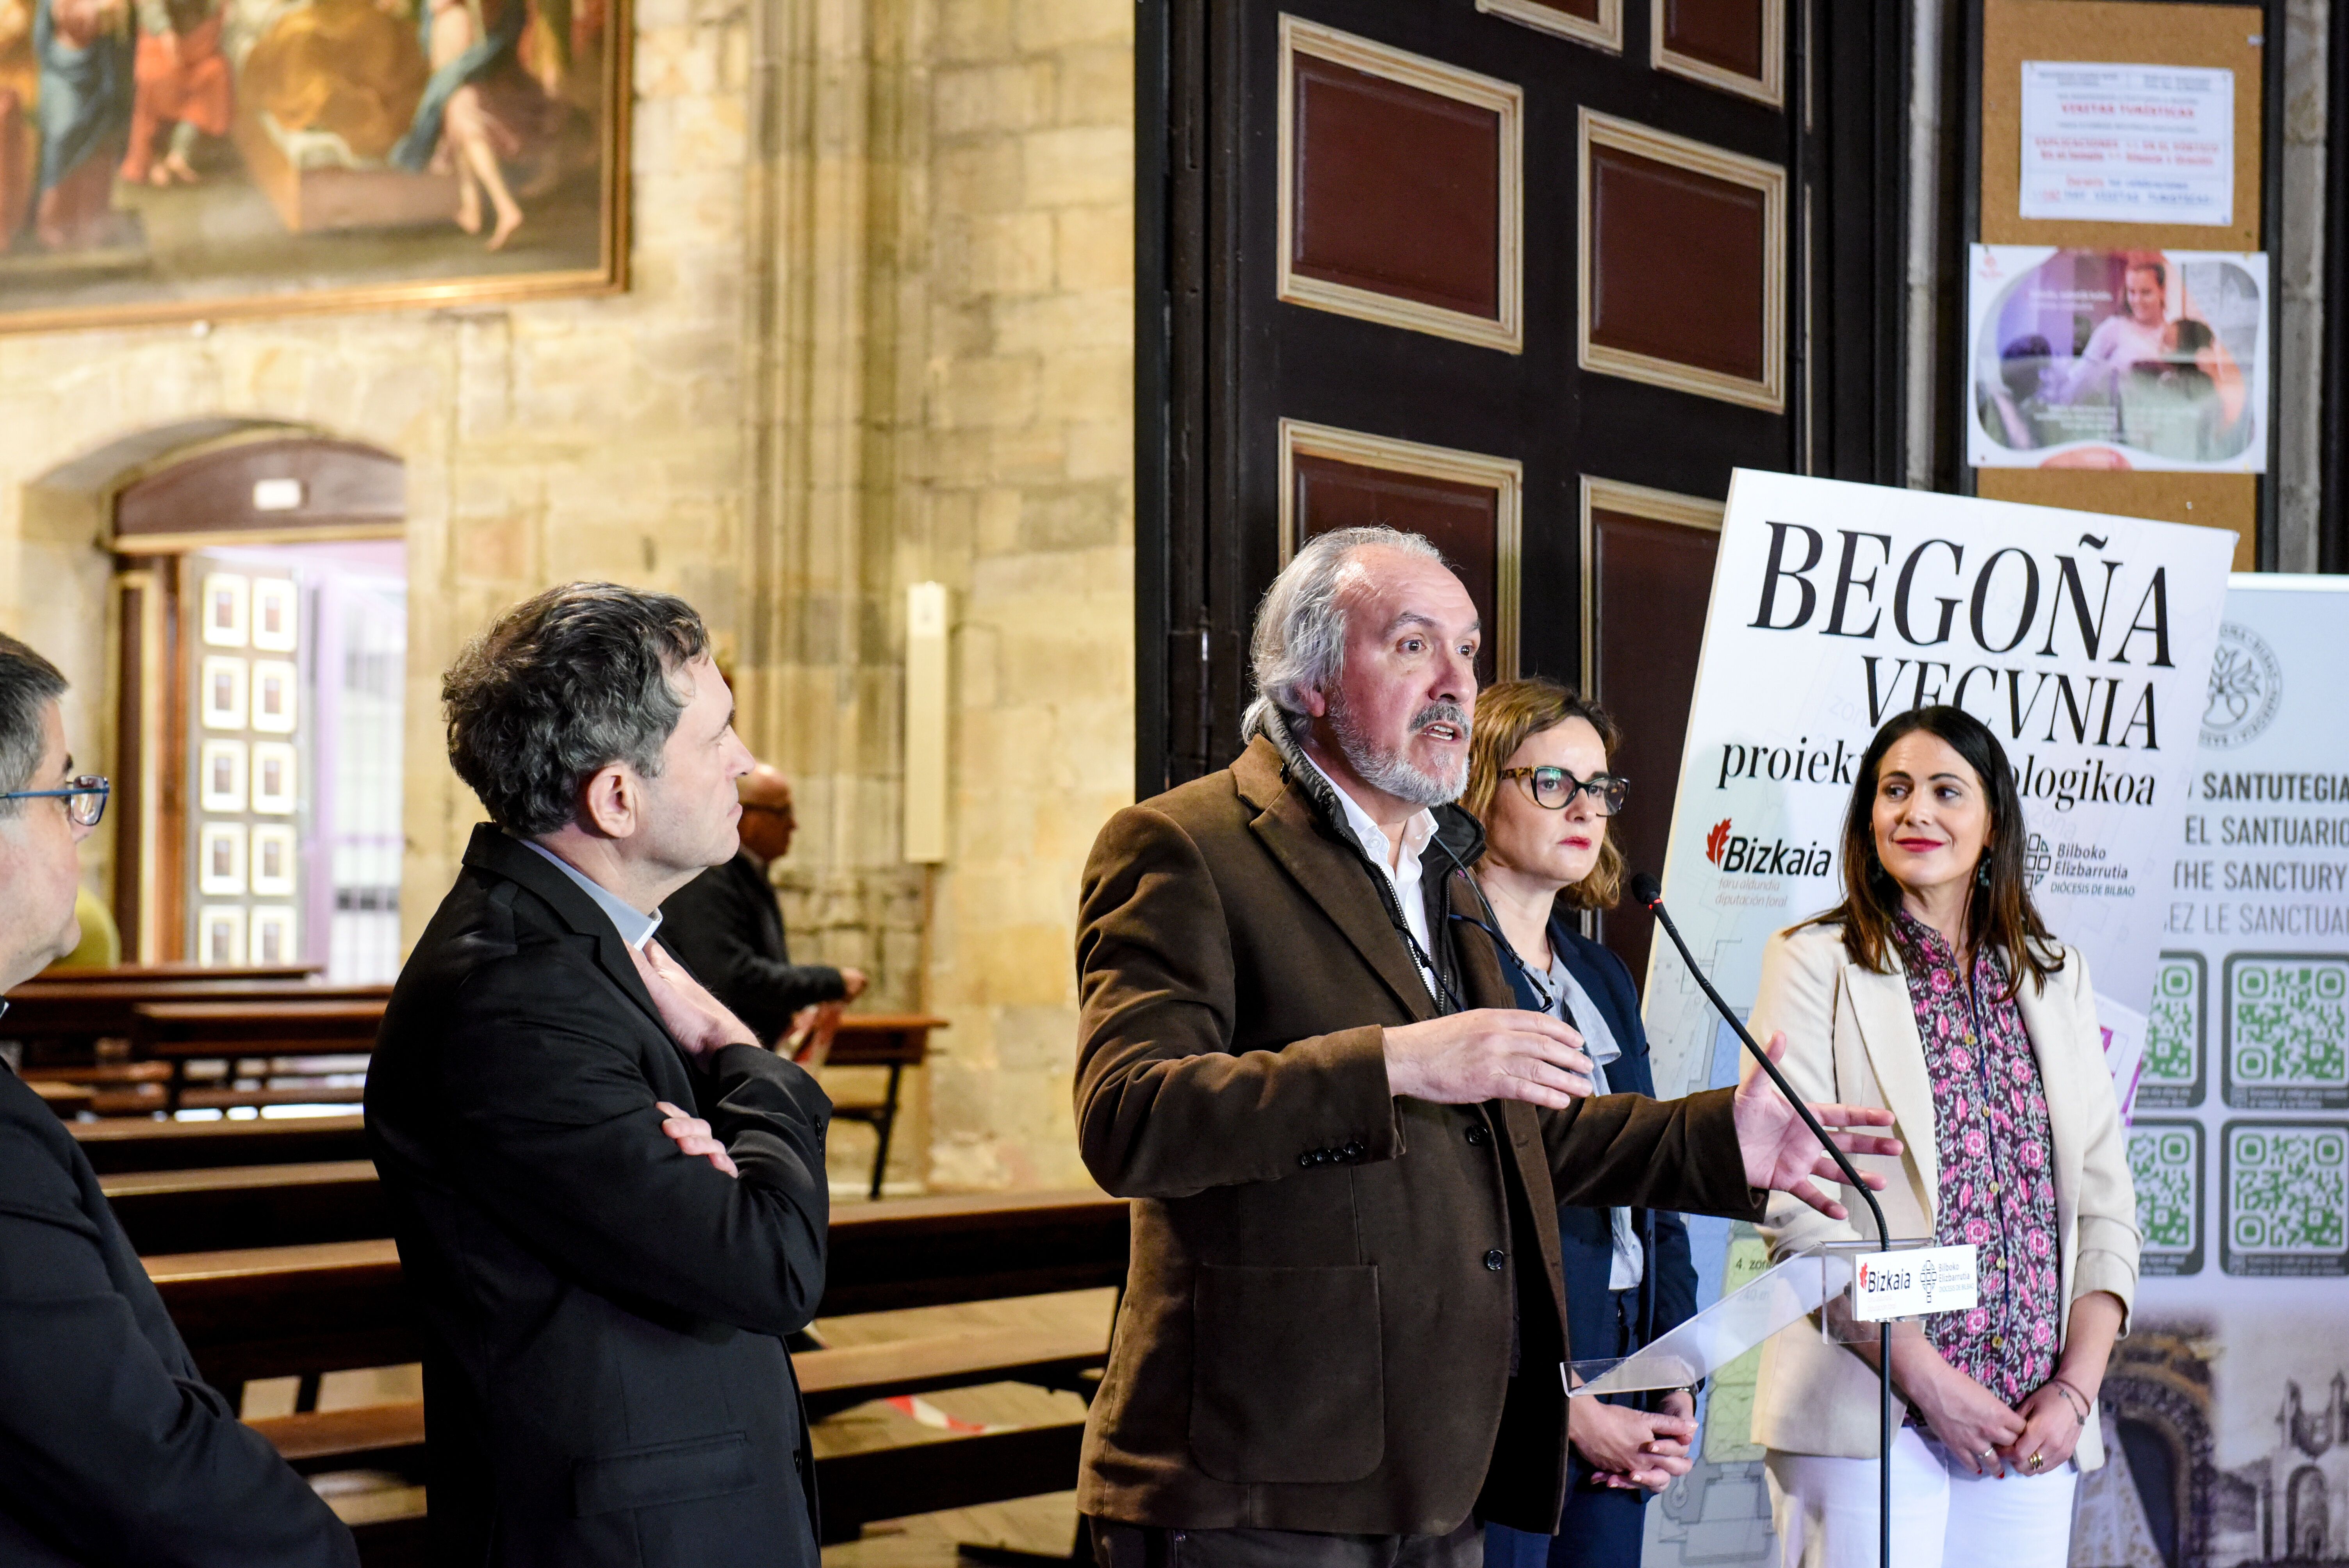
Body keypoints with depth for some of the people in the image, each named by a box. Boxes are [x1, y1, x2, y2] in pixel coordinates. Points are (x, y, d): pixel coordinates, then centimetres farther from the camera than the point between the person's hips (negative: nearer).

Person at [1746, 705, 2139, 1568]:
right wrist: (1927, 1380, -13)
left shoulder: (2057, 976, 15)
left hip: (2036, 1427, 4)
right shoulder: (1816, 963, 1)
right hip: (1870, 1415, -4)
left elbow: (2104, 1203, 12)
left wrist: (2075, 1386, -2)